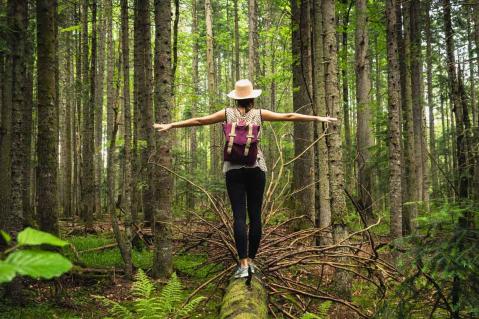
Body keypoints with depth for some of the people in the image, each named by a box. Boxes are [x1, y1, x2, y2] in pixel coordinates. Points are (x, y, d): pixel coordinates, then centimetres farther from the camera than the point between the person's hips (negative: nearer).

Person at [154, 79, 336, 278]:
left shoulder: (228, 113, 2)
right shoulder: (259, 114, 2)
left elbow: (199, 121, 4)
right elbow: (289, 116, 4)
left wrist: (170, 125, 10)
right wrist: (317, 118, 11)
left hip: (233, 168, 0)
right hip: (256, 167, 0)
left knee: (239, 215, -4)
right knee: (255, 215, 7)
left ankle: (243, 264, -10)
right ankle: (251, 260, 11)